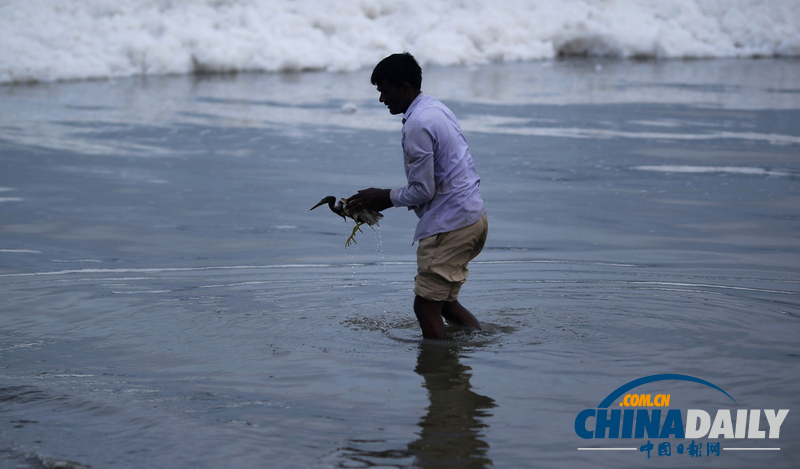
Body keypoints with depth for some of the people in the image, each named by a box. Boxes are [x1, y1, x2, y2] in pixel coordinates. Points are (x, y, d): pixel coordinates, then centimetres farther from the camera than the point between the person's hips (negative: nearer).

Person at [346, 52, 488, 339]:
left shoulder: (418, 124, -18)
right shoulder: (436, 108, 14)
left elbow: (423, 191, -17)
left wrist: (386, 198, -2)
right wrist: (387, 199, 14)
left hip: (449, 225, -10)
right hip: (474, 217, 10)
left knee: (426, 306, -3)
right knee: (443, 300, 19)